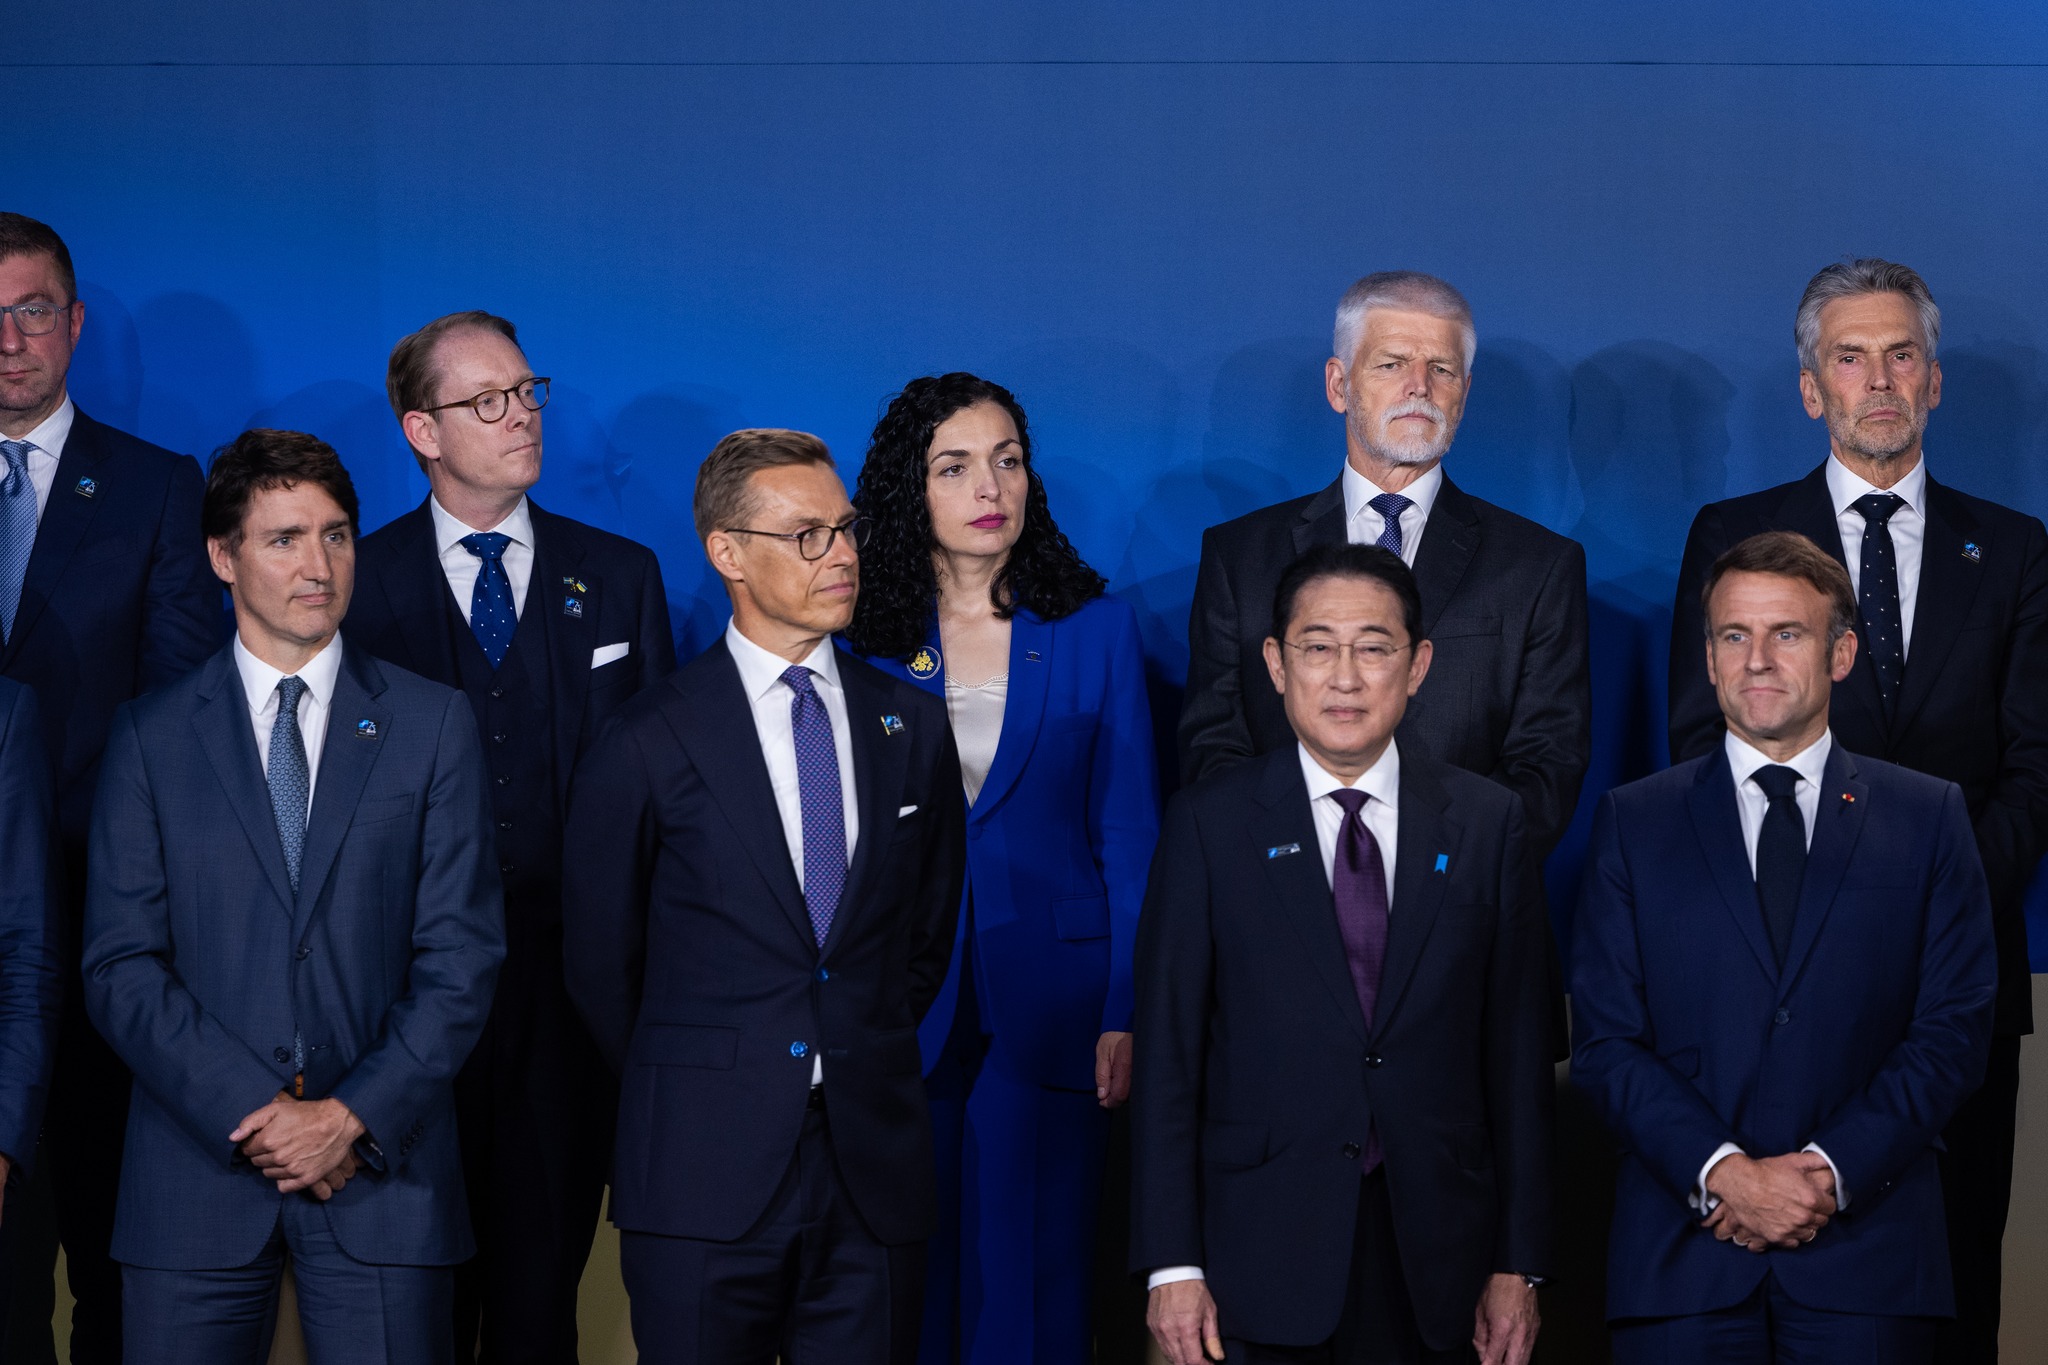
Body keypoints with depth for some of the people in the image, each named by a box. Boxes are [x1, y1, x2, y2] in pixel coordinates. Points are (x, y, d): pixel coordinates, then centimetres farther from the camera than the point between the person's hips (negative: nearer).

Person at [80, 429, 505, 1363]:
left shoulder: (434, 725, 7)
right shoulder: (150, 737, 7)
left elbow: (462, 957, 2)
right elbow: (121, 968, 0)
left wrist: (355, 1116, -10)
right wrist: (252, 1111, -11)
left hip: (381, 1165, 0)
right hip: (198, 1169, 0)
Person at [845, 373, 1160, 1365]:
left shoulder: (1095, 628, 3)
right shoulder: (864, 638, 2)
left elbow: (1127, 834, 2)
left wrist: (1126, 1015, -5)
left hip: (1049, 1010, 0)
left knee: (1030, 1281, 3)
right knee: (908, 1274, 6)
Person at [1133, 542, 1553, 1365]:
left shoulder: (1487, 824, 5)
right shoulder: (1209, 825, 1)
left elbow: (1517, 1051, 5)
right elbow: (1167, 1052, -1)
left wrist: (1519, 1265, 1)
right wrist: (1172, 1266, -6)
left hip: (1437, 1257, 1)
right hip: (1264, 1259, -1)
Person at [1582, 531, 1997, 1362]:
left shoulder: (1928, 818, 8)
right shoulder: (1633, 822, 8)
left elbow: (1954, 1031, 2)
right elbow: (1603, 1037, 2)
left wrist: (1830, 1170, -10)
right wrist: (1723, 1171, -12)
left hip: (1867, 1253, 0)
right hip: (1683, 1247, 0)